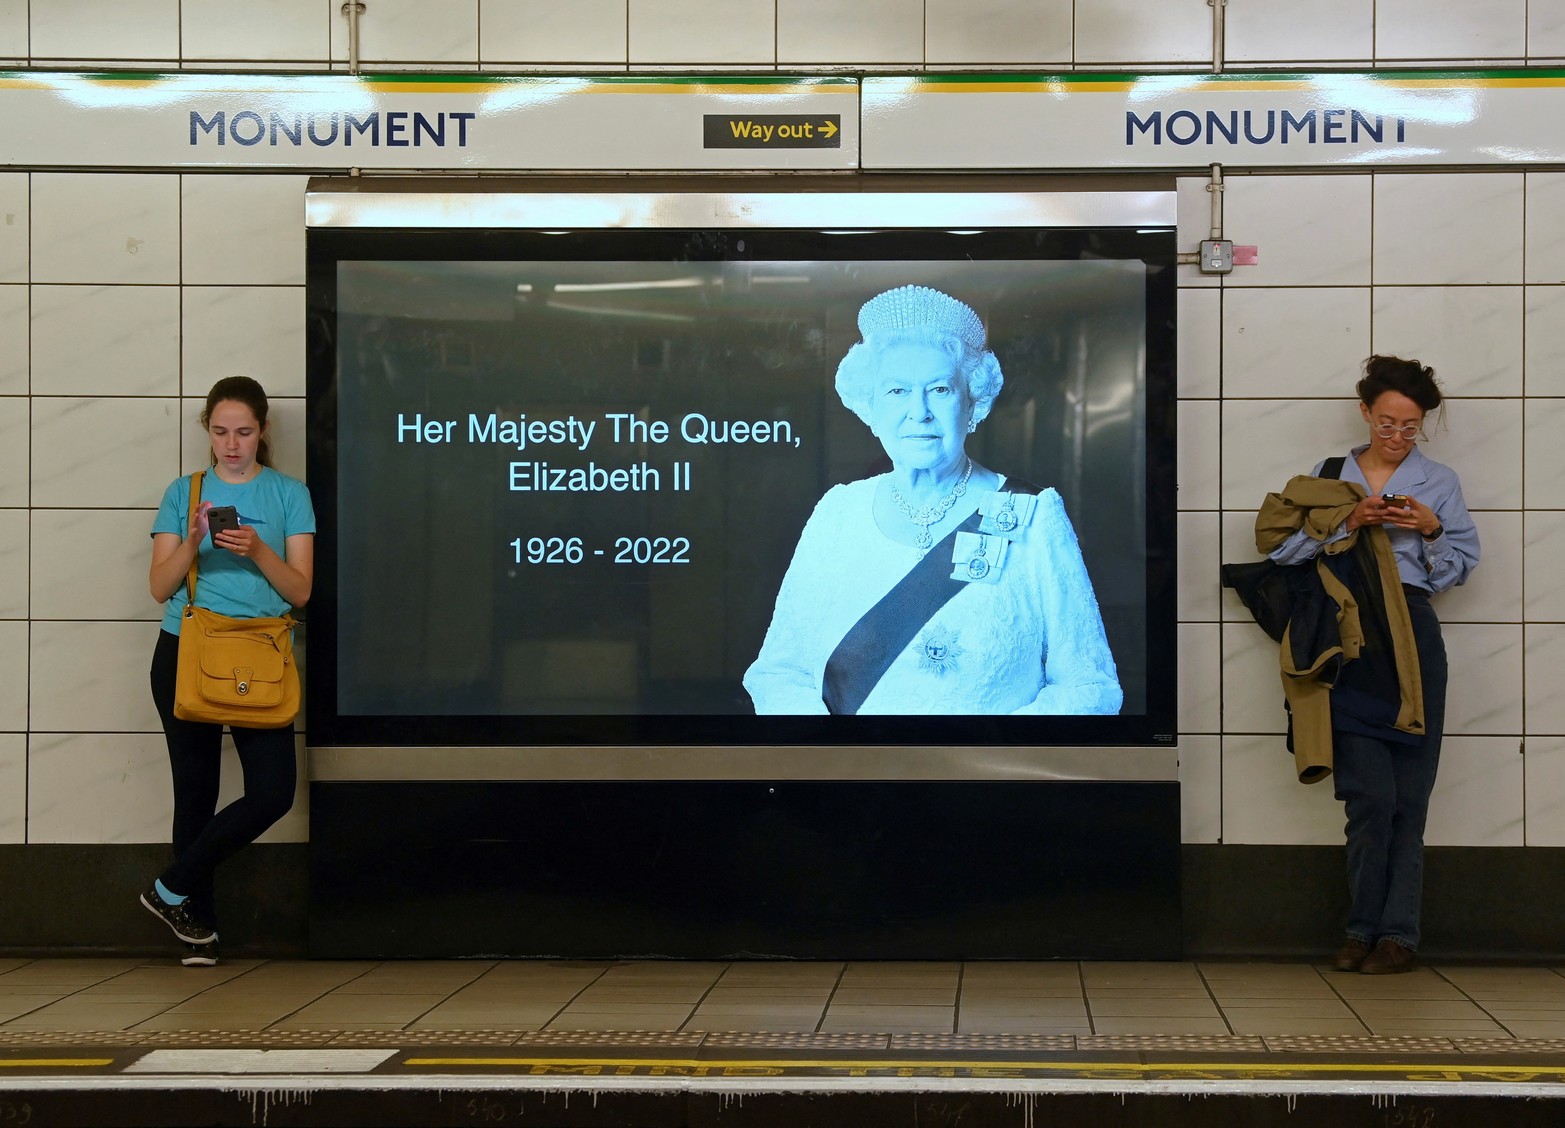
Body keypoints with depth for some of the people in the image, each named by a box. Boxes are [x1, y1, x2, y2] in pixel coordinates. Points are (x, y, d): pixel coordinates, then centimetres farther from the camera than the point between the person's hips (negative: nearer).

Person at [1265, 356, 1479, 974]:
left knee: (1406, 790, -3)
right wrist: (1345, 523, -9)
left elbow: (1463, 565, 10)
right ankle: (1364, 928, 5)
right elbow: (1282, 549, 2)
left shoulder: (1439, 482, 13)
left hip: (1411, 632, 0)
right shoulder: (1329, 476, 13)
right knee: (1367, 790, -5)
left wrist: (1432, 531, -7)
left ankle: (1397, 933, 2)